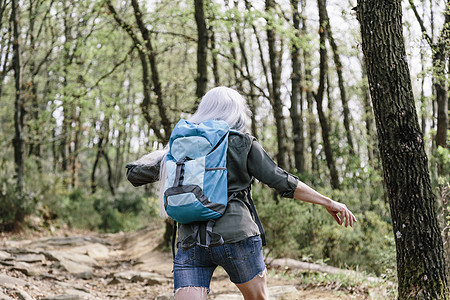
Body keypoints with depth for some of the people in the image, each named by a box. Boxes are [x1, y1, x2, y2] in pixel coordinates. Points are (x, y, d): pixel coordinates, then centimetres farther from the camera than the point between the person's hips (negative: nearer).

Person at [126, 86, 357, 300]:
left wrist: (159, 155, 38)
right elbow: (281, 181, -1)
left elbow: (135, 174, 19)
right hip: (236, 235, -2)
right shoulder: (243, 144, 5)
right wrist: (327, 202, 3)